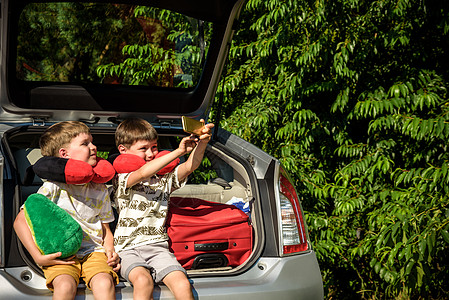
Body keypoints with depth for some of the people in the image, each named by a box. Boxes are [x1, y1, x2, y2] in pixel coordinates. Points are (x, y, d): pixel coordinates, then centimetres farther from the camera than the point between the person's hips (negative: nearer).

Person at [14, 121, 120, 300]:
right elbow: (20, 221, -5)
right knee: (65, 285, -33)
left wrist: (110, 251, -1)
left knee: (104, 283, -28)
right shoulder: (53, 187, -3)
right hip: (60, 256, -3)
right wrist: (38, 257, -13)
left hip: (94, 251, 3)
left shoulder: (100, 190, 11)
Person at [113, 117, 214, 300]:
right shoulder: (122, 179, 1)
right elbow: (142, 174, -21)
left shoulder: (164, 179, 15)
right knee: (143, 281, -34)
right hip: (128, 249, -3)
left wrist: (202, 143, -21)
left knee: (183, 284, -23)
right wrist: (178, 151, -29)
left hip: (158, 246, 3)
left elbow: (189, 167, -1)